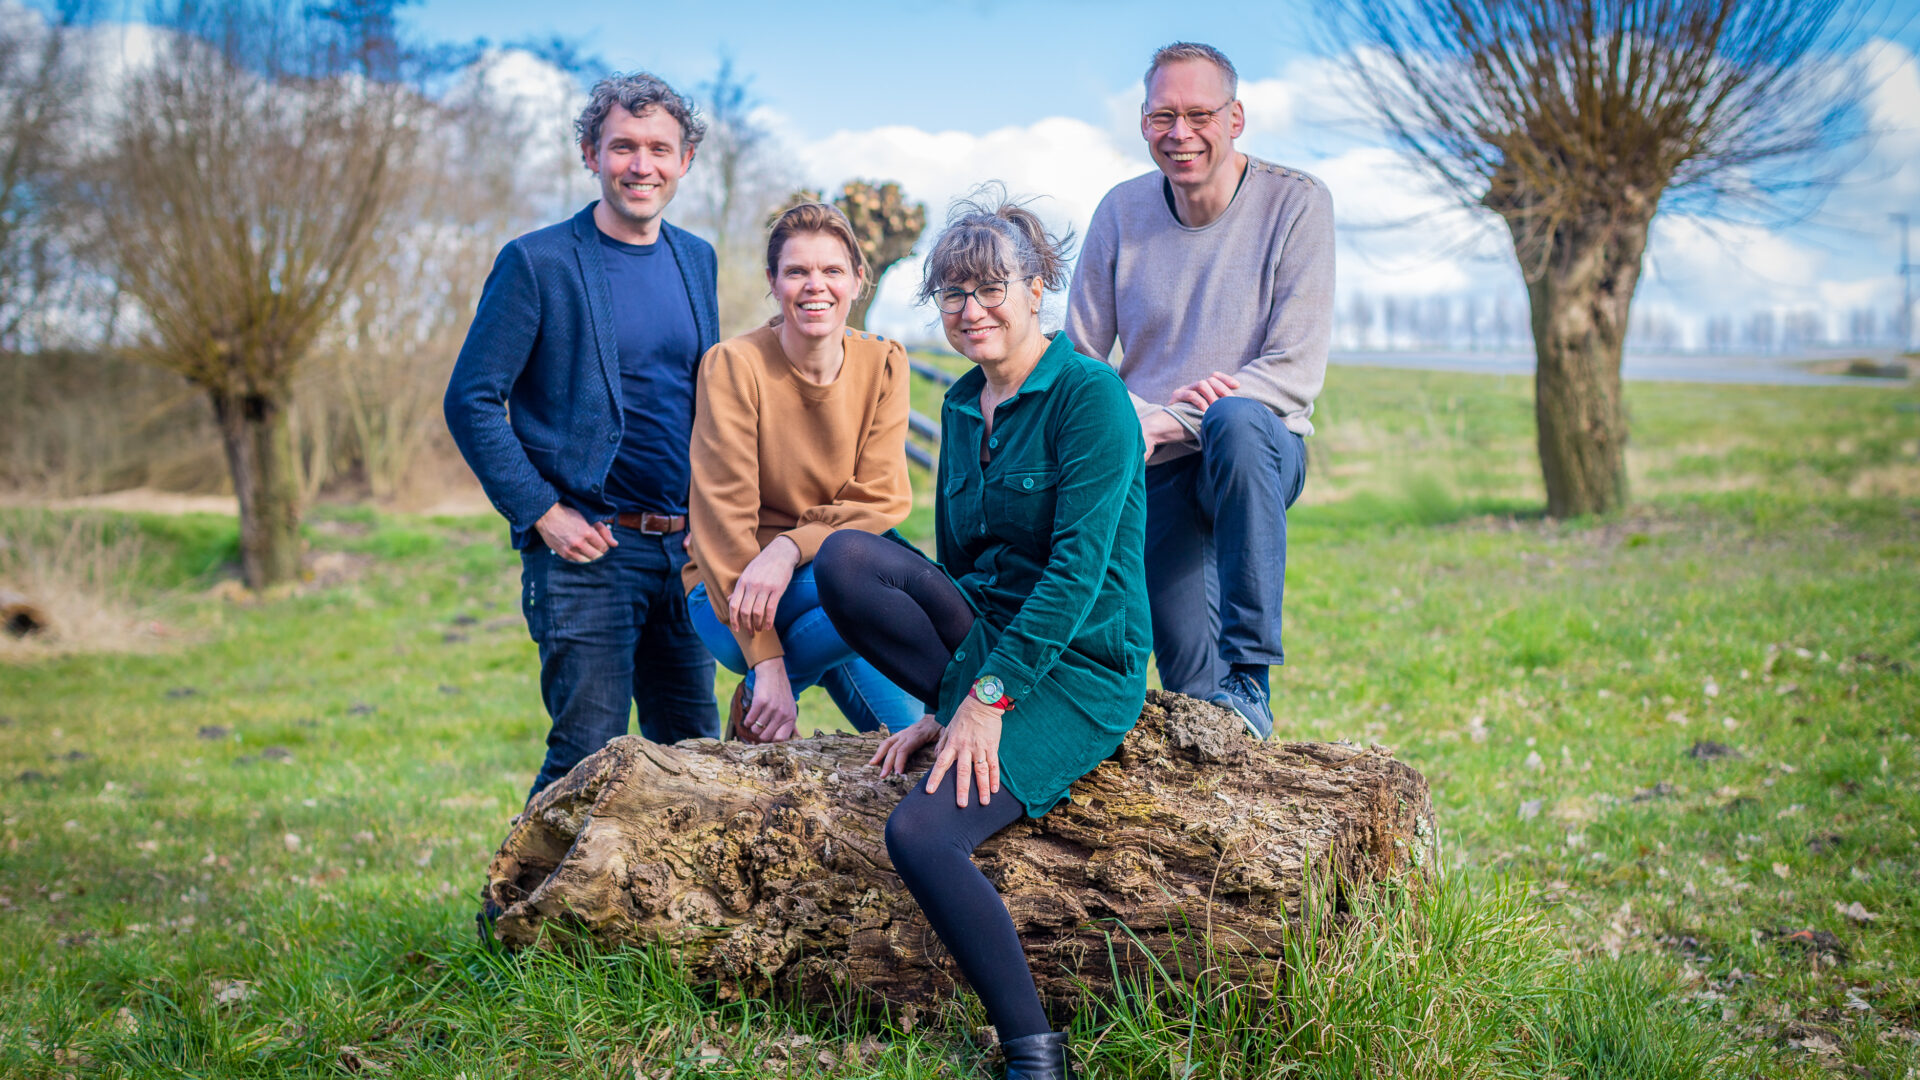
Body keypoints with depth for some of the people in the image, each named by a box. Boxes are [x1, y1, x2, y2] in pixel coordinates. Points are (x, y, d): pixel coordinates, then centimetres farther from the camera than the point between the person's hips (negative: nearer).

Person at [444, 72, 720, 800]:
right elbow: (471, 401, -7)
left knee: (694, 752, 11)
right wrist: (543, 514, -12)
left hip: (686, 549, 6)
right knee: (590, 756, -4)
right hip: (586, 548, -6)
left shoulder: (696, 260, 11)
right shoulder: (537, 264, -7)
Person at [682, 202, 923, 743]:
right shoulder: (734, 364, -13)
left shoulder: (883, 365, -1)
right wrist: (767, 666, -25)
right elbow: (723, 515, -17)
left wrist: (789, 549, -27)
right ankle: (758, 697, -10)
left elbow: (881, 500, -7)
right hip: (731, 592, -4)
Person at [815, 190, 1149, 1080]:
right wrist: (948, 704, 6)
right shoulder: (962, 405, 12)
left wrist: (986, 700, -21)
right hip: (985, 632, 7)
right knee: (846, 558, -18)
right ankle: (964, 716, -7)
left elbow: (1078, 568, -19)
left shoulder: (1089, 396, -12)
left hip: (1079, 668, -7)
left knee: (921, 833, -26)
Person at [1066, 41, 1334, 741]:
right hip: (1156, 472, 2)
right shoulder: (1121, 212, 5)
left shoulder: (1296, 203, -5)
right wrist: (1139, 413, -15)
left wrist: (1167, 422, -22)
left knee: (1235, 419, -39)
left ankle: (1248, 680, -31)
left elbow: (1296, 372, -12)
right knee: (1193, 681, -15)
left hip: (1262, 451, -2)